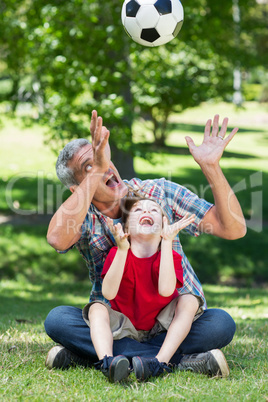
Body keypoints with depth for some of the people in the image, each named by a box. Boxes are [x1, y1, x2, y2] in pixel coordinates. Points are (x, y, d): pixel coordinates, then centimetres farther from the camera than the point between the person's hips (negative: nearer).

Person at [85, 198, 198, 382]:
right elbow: (108, 293, -26)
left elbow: (166, 290, -33)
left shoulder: (170, 256, -10)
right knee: (97, 309, -24)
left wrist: (167, 242, -31)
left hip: (160, 327, 0)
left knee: (189, 301, -23)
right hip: (125, 328, 0)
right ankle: (106, 361, -51)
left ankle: (161, 362, -41)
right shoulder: (116, 253, -9)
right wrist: (122, 249, -34)